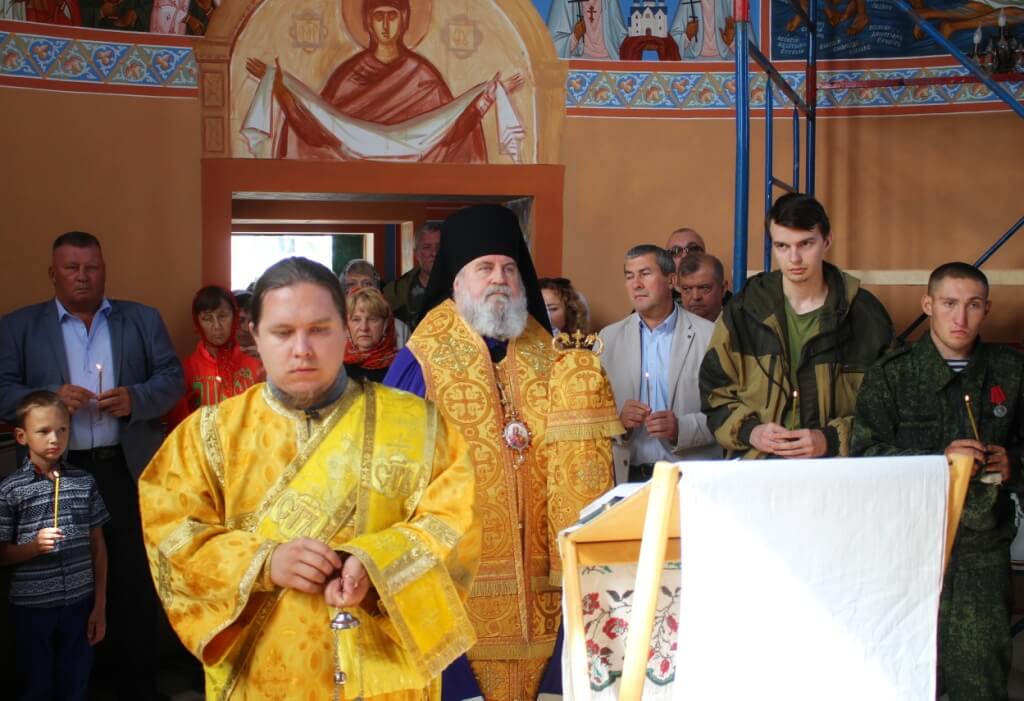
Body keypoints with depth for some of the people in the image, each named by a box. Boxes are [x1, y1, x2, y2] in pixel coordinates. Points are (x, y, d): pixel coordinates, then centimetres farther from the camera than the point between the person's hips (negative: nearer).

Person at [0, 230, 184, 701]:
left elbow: (172, 379, 4)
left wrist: (135, 398, -15)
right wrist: (51, 397, -20)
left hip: (130, 469, 1)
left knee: (135, 580, 5)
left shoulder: (143, 319, 9)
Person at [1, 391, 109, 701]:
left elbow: (98, 547, 6)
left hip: (80, 603, 2)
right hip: (32, 607, -2)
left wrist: (100, 606, 5)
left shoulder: (85, 482, 1)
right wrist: (34, 546, -20)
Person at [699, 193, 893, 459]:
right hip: (755, 466, 0)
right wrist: (748, 431, -4)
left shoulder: (866, 315, 6)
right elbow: (715, 392, 13)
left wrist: (831, 440, -8)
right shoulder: (742, 310, 9)